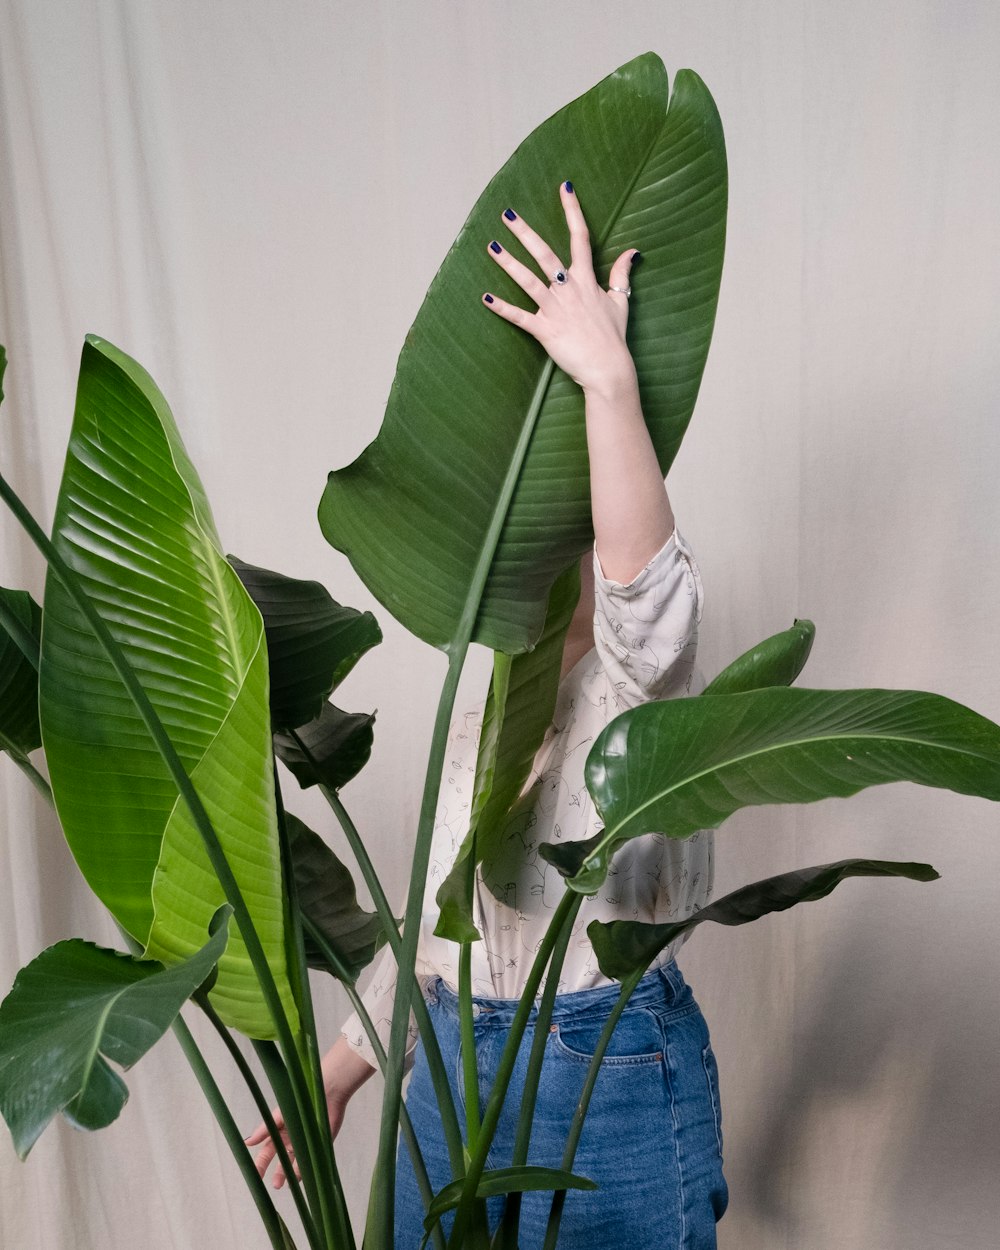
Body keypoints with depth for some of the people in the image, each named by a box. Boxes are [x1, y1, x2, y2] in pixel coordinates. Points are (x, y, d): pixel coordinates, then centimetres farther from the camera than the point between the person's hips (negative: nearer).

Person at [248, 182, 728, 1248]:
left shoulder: (633, 690, -11)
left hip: (608, 1081, -7)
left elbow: (647, 577, -35)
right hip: (452, 1073, 7)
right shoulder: (471, 735, 12)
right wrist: (343, 1065, 19)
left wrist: (608, 371, -43)